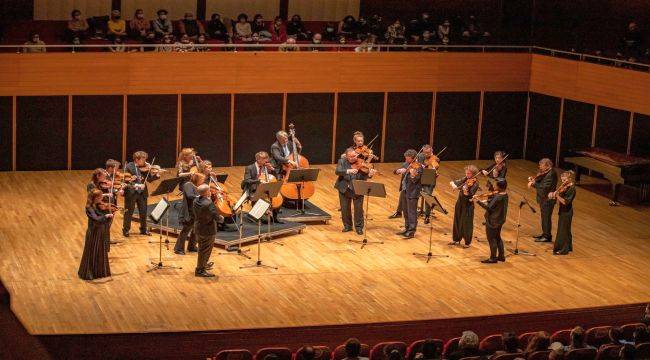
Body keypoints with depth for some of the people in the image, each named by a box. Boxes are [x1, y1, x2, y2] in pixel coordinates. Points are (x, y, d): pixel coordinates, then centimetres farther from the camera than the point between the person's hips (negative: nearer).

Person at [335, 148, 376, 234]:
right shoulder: (342, 161, -1)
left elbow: (364, 176, -12)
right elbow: (338, 171, -18)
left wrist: (369, 174, -34)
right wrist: (348, 171, -32)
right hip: (344, 188, 2)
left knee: (358, 208, -2)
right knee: (345, 208, 8)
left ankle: (359, 227, 13)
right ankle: (347, 226, 26)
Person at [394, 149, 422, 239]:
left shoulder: (418, 167, -13)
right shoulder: (406, 164, 10)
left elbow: (415, 180, -23)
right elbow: (396, 171, 10)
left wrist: (413, 174, -44)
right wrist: (400, 170, -13)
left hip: (412, 192, -8)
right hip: (404, 190, 8)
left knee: (411, 211, -5)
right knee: (405, 211, 17)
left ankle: (411, 231, -2)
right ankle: (407, 229, 29)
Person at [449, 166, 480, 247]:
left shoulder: (475, 183, -16)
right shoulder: (464, 179, 4)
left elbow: (470, 195, -24)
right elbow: (453, 182, 7)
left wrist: (466, 191, -44)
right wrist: (454, 185, -15)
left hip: (467, 205, -7)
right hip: (460, 203, 7)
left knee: (467, 224, 1)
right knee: (457, 221, 16)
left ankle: (468, 242, 15)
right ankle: (456, 239, 31)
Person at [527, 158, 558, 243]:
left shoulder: (551, 174, -24)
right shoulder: (544, 172, 6)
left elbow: (545, 187, -29)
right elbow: (540, 182, 12)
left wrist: (534, 184, -22)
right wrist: (533, 180, -6)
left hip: (547, 200, -10)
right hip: (543, 199, 10)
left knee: (546, 218, -1)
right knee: (544, 217, 21)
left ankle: (547, 237, 9)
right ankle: (544, 233, 34)